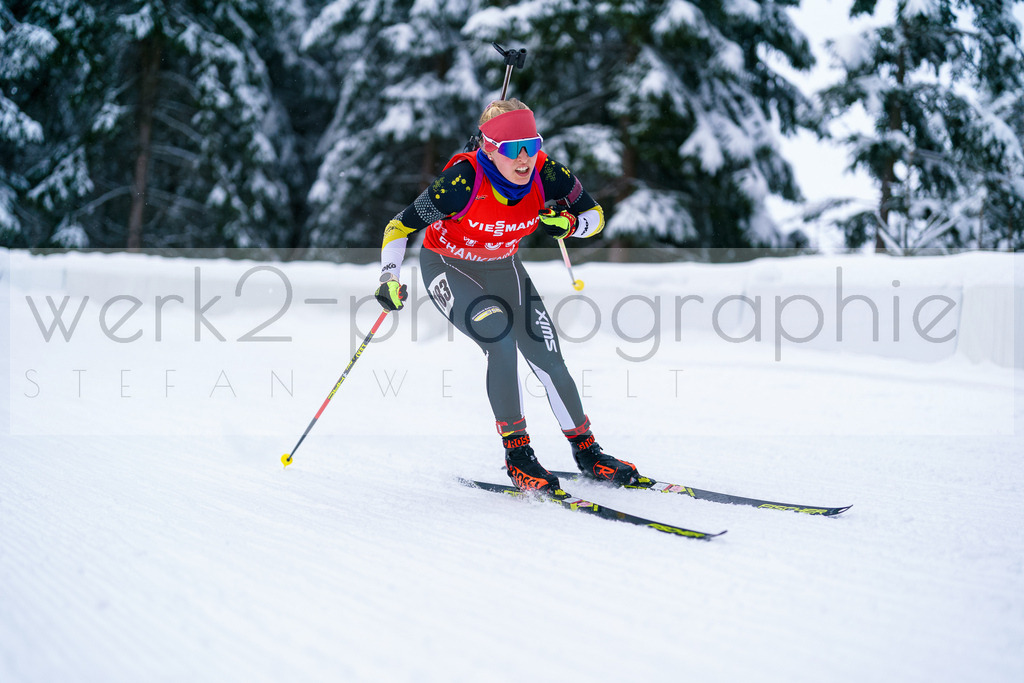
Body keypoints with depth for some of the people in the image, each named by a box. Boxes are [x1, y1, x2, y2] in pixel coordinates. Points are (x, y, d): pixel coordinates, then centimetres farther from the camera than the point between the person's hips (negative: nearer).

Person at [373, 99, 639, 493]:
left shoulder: (547, 175, -22)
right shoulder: (464, 180, -33)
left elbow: (595, 216, -6)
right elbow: (401, 226, -25)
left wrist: (569, 224, -27)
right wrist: (390, 276, -39)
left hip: (503, 268, 4)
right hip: (448, 268, -4)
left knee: (547, 357, -2)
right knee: (500, 341, -27)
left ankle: (586, 451, 17)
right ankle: (517, 455, -13)